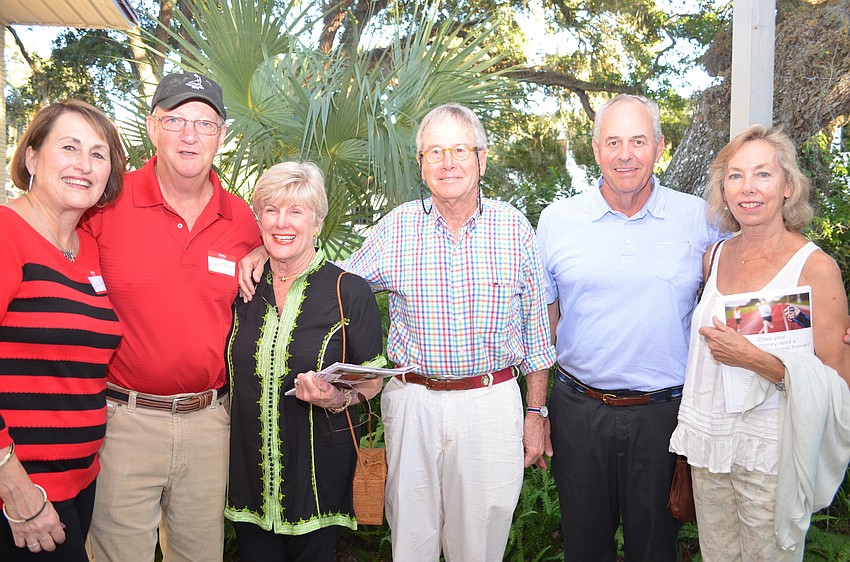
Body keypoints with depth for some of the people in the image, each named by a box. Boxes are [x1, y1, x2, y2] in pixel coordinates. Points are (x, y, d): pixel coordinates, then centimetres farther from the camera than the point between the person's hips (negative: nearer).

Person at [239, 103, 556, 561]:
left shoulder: (515, 227, 0)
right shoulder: (396, 228, 0)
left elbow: (535, 327, 6)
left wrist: (536, 412, 6)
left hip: (493, 403, 0)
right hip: (413, 401, 1)